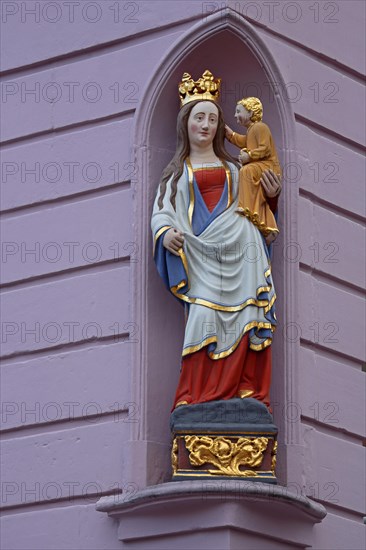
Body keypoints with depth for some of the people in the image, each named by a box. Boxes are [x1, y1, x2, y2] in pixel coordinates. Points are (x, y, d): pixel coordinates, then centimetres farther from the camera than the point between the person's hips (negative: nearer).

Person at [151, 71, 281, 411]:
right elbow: (162, 209, 8)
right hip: (201, 251, -2)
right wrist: (166, 231, -14)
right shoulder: (177, 171, 17)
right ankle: (198, 398, -16)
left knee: (246, 316, -10)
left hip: (238, 248, 2)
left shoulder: (231, 166, 23)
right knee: (204, 315, -17)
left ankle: (248, 393, -8)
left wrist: (269, 195, 5)